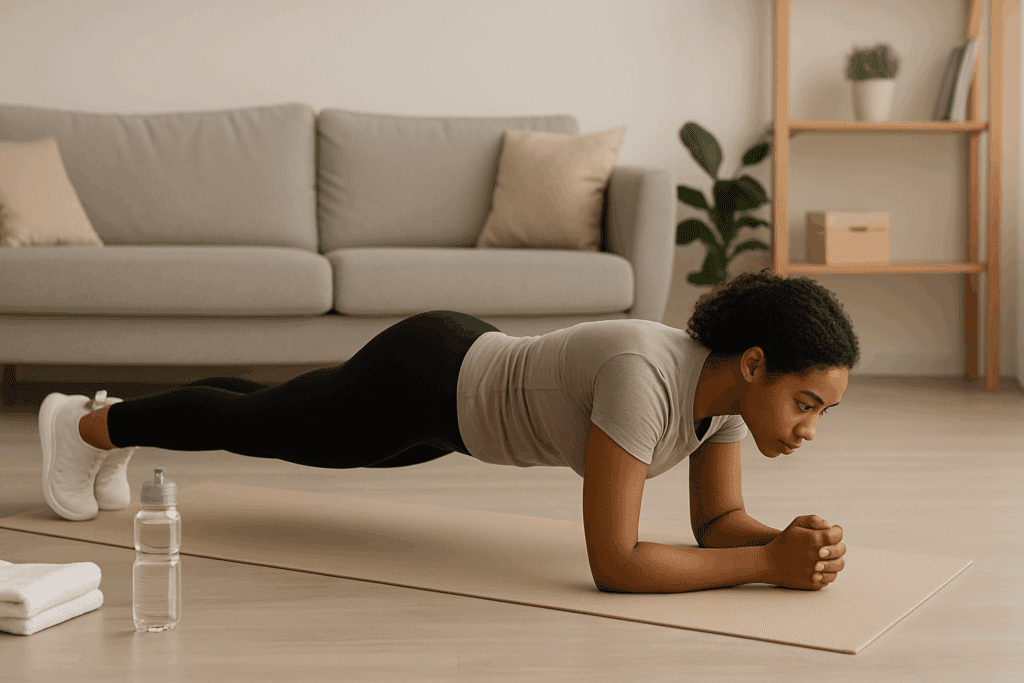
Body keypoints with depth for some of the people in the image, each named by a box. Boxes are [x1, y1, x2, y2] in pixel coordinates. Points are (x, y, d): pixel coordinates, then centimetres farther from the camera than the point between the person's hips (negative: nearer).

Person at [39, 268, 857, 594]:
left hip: (468, 374, 8)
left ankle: (116, 421, 56)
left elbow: (718, 520, -6)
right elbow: (613, 562, -40)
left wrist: (792, 541, -25)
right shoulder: (646, 377, -41)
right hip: (420, 382, -8)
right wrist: (769, 566, -39)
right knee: (250, 422, 19)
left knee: (269, 423, 30)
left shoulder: (728, 383, -15)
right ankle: (87, 425, 47)